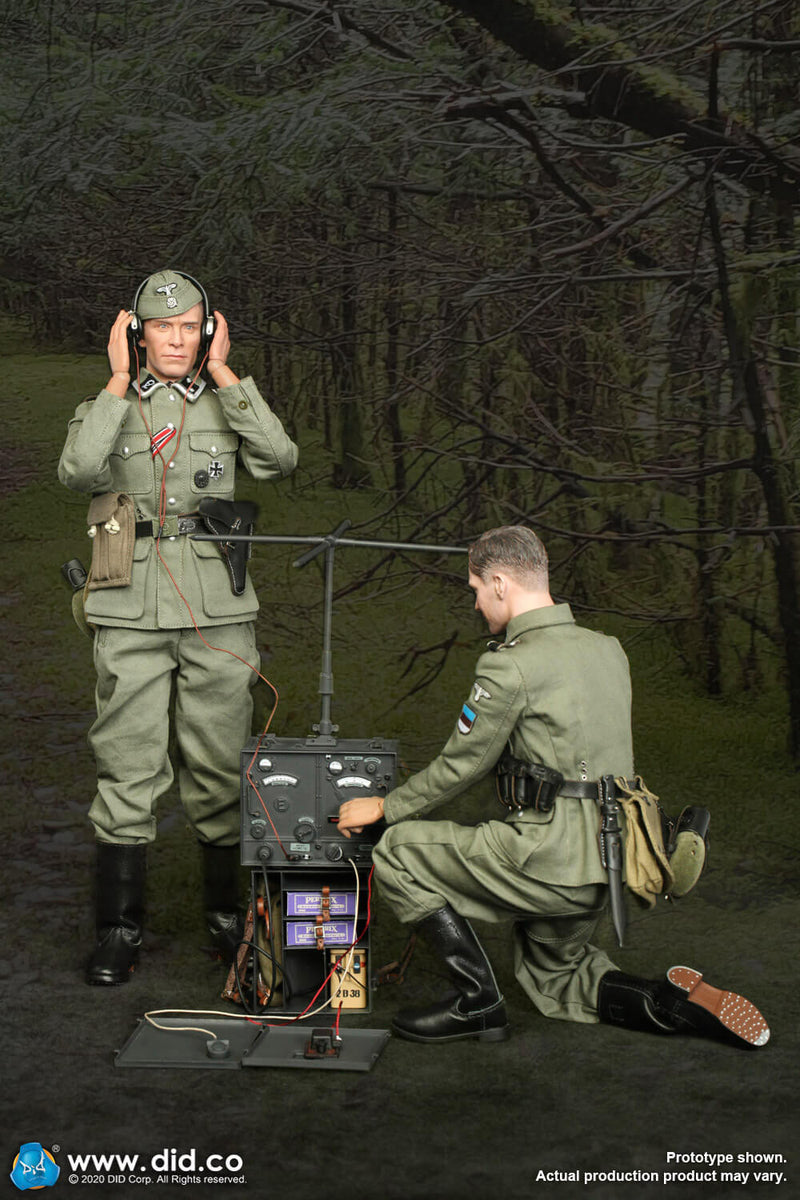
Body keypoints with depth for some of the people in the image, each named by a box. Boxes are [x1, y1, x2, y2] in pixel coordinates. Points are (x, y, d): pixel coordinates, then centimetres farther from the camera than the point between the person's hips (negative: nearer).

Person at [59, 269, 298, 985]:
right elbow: (79, 472, -14)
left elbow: (280, 459, -11)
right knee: (129, 765, -2)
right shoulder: (109, 406, 8)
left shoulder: (225, 404, 10)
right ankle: (119, 928, 6)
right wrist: (120, 382, -9)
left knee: (219, 764, 6)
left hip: (217, 610, 1)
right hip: (132, 611, -1)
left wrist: (222, 373, -8)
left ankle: (227, 911, 21)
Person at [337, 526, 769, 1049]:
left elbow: (462, 765, -4)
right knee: (555, 977, 28)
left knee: (398, 850, 3)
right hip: (604, 864, 9)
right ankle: (680, 1001, 5)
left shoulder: (510, 666, -13)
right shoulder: (608, 650, 11)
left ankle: (478, 998, 1)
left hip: (551, 855, -9)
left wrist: (385, 807, 10)